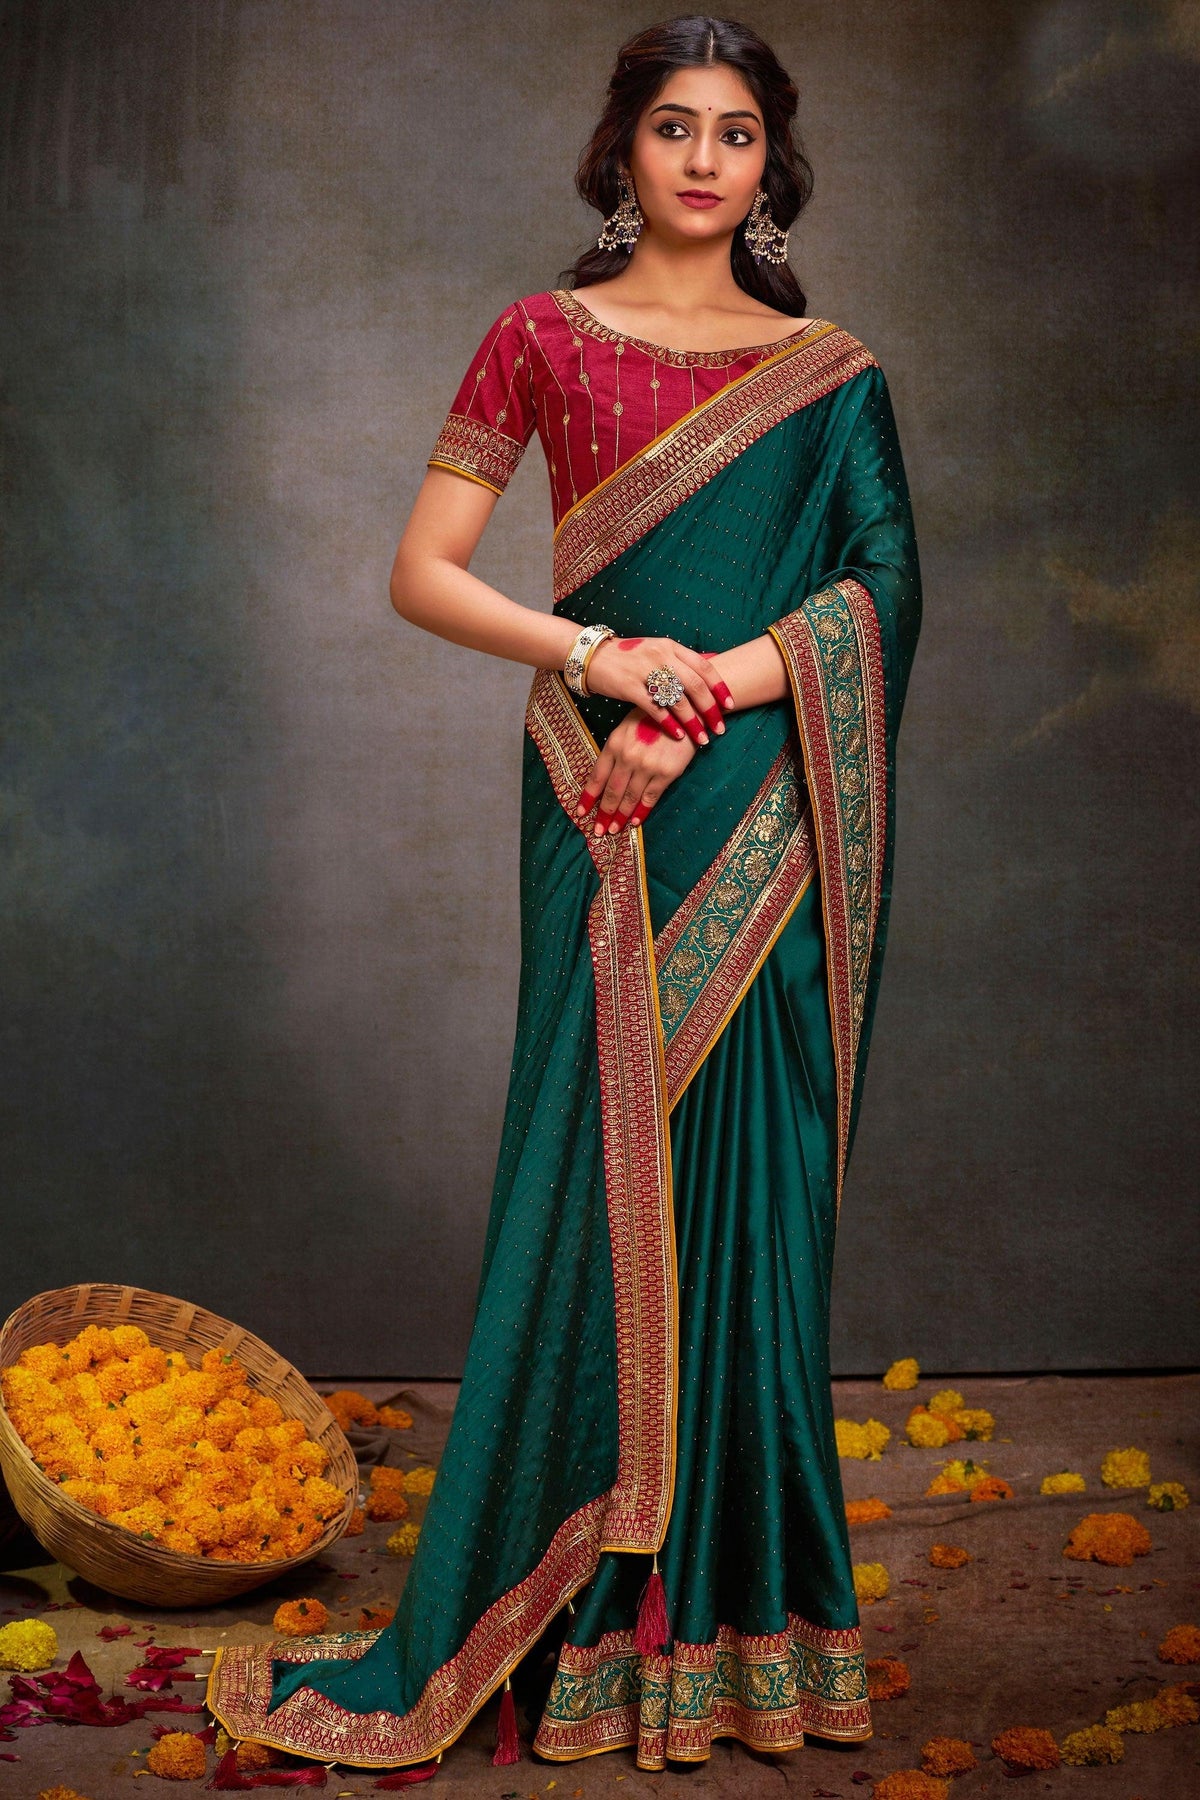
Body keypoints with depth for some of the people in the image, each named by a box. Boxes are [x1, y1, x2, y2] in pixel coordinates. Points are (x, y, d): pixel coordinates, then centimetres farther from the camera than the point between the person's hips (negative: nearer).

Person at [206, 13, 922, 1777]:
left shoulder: (831, 371, 10)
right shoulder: (543, 338, 6)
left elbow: (884, 583, -1)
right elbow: (422, 572, 3)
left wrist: (714, 687, -14)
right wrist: (595, 652, -12)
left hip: (765, 814, 1)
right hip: (605, 811, -1)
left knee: (753, 1176, 3)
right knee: (595, 1172, -2)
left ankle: (741, 1599, 15)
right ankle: (578, 1618, 8)